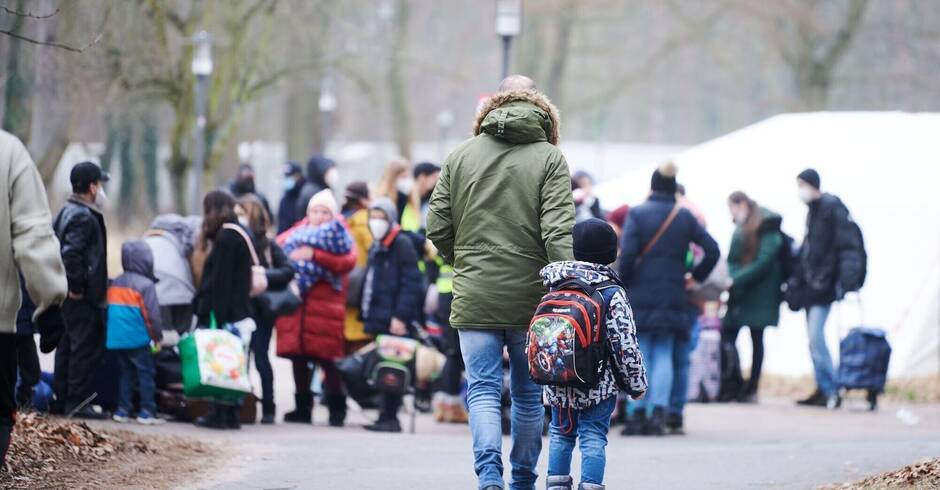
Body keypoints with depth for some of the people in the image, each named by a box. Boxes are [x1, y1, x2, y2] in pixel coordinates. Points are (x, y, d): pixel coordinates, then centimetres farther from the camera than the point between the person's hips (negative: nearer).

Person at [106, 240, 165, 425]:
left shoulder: (115, 284, 10)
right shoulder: (146, 285, -12)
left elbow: (110, 310, 16)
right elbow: (152, 314, -13)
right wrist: (157, 336, -2)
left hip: (117, 340, 7)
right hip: (138, 340, -7)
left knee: (126, 373, 15)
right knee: (145, 374, -1)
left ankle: (123, 410, 12)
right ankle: (147, 412, -5)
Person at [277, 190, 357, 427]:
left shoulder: (338, 235, 6)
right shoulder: (296, 234, 16)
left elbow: (347, 261, -12)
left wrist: (315, 255, -19)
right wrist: (289, 257, -13)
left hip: (325, 308, -4)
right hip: (296, 307, 4)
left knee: (327, 359, -4)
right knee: (298, 357, 6)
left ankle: (337, 409, 4)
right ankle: (302, 407, 16)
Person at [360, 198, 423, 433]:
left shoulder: (402, 246, -8)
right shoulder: (376, 248, 19)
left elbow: (411, 283, -14)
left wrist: (400, 316, -20)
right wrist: (367, 315, 18)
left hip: (395, 322, -9)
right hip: (378, 320, 9)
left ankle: (390, 418, -7)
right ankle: (386, 417, 13)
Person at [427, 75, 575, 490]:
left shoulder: (461, 155, 4)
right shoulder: (549, 157, -4)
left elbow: (437, 227, 3)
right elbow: (558, 233, -13)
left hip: (474, 298, 1)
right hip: (530, 297, -1)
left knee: (483, 389, 1)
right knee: (529, 393, 13)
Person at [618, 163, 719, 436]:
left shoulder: (637, 214, -5)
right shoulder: (685, 217, 6)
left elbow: (627, 253, -15)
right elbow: (712, 250, 5)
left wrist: (622, 284, -3)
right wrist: (696, 278, 15)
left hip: (639, 295, -2)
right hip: (672, 298, 2)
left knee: (639, 355, 3)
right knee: (663, 355, 6)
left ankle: (637, 414, -2)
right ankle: (658, 413, -6)